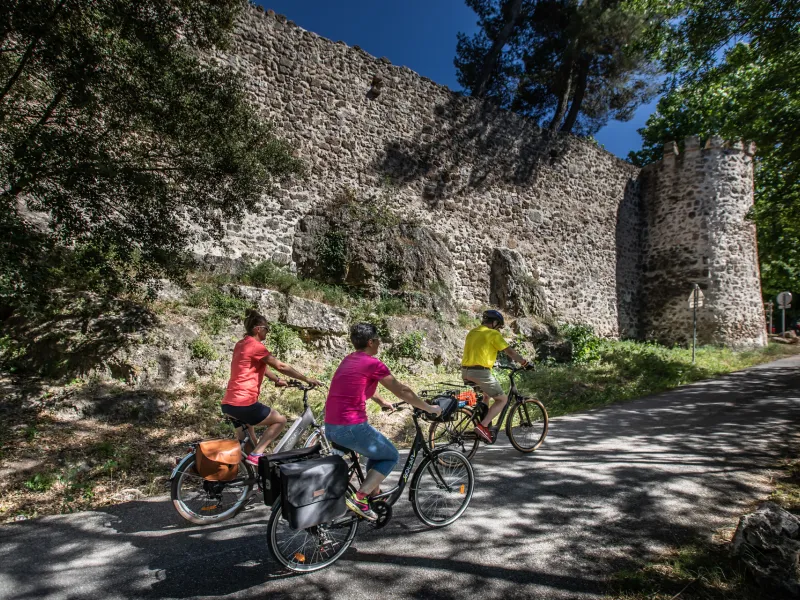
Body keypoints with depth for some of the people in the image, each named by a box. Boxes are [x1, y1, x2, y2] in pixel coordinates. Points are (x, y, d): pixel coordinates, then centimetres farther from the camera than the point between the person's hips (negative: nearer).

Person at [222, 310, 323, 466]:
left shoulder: (241, 344, 15)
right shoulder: (256, 346, -13)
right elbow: (281, 367, -12)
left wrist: (276, 380, 30)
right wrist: (307, 379, -5)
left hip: (228, 403, 10)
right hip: (244, 404, -9)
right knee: (280, 420, 8)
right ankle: (256, 454, -2)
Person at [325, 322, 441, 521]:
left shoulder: (348, 360, 14)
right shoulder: (373, 363, -10)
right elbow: (402, 391, -4)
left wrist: (381, 401, 43)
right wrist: (430, 408, 8)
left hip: (331, 428, 8)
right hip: (352, 427, -8)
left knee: (377, 451, 30)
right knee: (391, 456, 14)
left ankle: (374, 495, 35)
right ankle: (359, 498, 2)